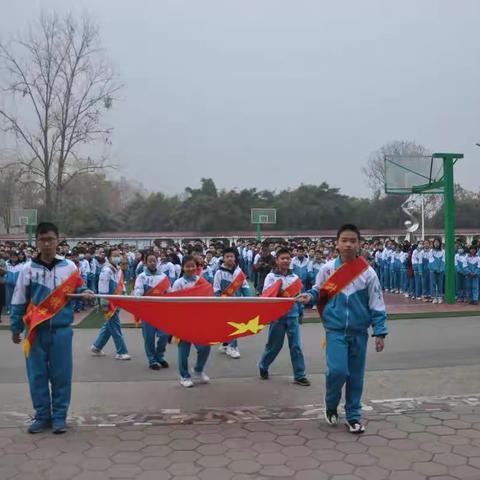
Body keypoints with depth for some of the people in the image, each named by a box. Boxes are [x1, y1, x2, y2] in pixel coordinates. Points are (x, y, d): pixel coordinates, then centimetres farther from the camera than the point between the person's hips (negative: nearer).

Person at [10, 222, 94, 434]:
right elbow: (18, 301, 6)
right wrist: (15, 328, 7)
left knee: (61, 374, 4)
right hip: (36, 331, 1)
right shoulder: (28, 269, 1)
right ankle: (42, 416, 21)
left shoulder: (69, 267, 1)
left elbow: (78, 288, 10)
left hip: (61, 330, 0)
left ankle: (59, 416, 16)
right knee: (37, 375, 7)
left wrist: (85, 293, -13)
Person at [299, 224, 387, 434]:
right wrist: (309, 296, -13)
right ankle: (331, 405, 16)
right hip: (335, 330, -1)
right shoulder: (327, 269, -4)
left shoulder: (368, 272, -5)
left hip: (359, 332, 1)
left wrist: (380, 332, -4)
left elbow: (376, 305, -1)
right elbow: (318, 291, 10)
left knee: (356, 376, 9)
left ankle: (353, 416, 26)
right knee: (338, 370, -13)